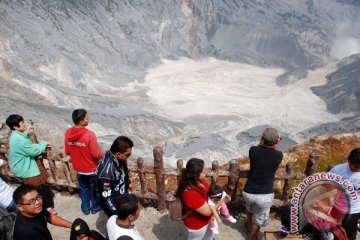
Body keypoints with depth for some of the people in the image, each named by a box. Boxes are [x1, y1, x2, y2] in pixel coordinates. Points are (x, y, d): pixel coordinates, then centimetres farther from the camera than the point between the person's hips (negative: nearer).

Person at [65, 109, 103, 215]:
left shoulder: (68, 133, -10)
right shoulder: (89, 134, -28)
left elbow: (67, 152, 2)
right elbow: (97, 154, -23)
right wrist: (103, 155, -3)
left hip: (79, 168, 5)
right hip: (92, 168, -4)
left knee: (83, 188, 24)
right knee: (94, 188, 18)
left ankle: (85, 208, 37)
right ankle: (95, 207, 36)